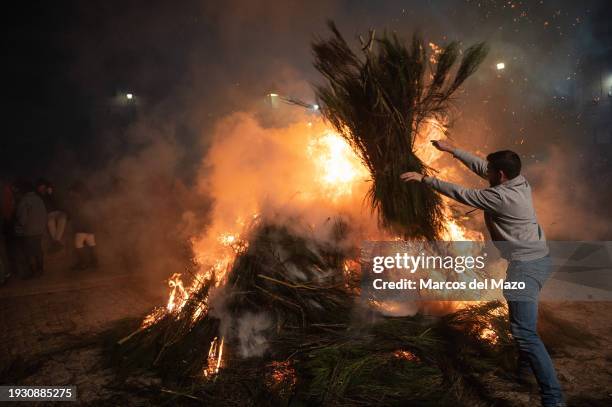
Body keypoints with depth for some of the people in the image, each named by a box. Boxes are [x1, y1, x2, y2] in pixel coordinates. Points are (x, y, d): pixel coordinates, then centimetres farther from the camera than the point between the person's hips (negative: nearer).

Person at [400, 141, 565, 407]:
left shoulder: (500, 196, -22)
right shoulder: (519, 181, 4)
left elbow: (459, 194, -15)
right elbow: (480, 167, 15)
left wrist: (423, 179, -6)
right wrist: (452, 150, 19)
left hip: (526, 265, -11)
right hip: (537, 259, 11)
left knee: (524, 331, -13)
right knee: (522, 322, 26)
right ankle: (524, 368, 43)